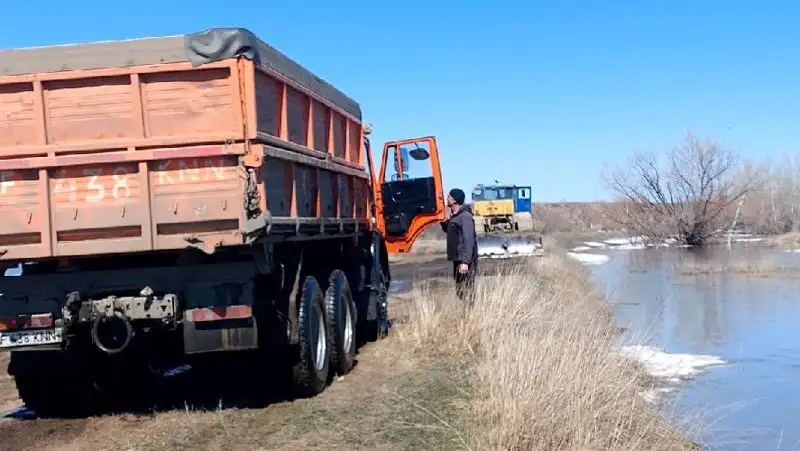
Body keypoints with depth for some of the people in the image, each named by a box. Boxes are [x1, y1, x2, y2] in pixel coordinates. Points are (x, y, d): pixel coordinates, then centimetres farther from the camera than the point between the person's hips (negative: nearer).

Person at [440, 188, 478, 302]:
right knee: (459, 290, 14)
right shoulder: (454, 216, 13)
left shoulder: (465, 216, -16)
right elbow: (449, 231, 28)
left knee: (466, 291, -9)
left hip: (465, 261, -10)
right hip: (457, 258, 10)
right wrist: (443, 222, 10)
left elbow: (469, 240, -22)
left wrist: (465, 261, -27)